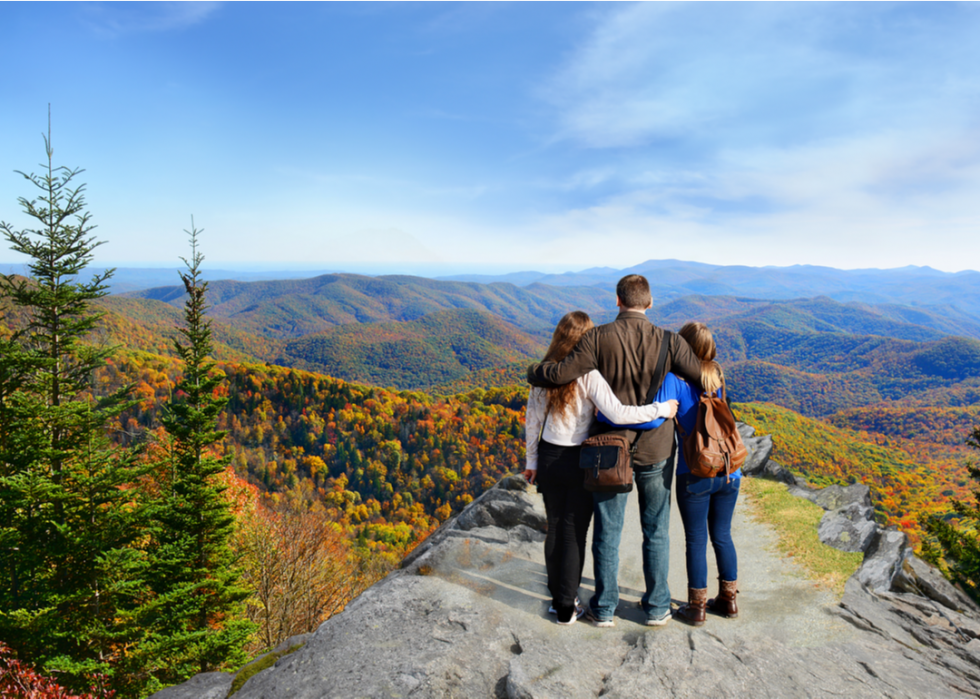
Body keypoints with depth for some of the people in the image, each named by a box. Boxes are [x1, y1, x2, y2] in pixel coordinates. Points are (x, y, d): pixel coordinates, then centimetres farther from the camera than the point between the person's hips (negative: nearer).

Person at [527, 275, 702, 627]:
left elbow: (561, 373, -18)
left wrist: (533, 372, 2)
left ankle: (604, 608, 24)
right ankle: (657, 608, 28)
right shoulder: (668, 341, -8)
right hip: (655, 450, 1)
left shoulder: (598, 338, -13)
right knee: (656, 532, 16)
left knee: (607, 531, 12)